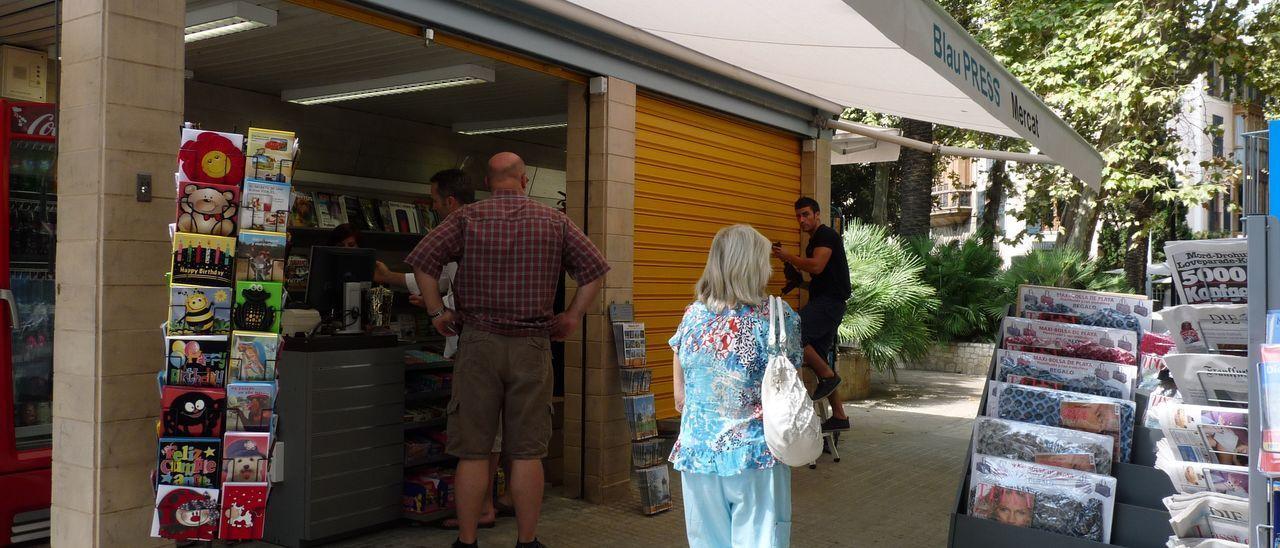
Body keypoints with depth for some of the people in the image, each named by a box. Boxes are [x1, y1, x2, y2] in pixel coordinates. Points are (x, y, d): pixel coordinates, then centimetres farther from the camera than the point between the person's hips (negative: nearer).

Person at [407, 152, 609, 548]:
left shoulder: (467, 217, 1)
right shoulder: (554, 222, 5)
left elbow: (422, 259, -9)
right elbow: (595, 268, 2)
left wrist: (437, 312, 1)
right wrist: (572, 317, 8)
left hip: (478, 341, 0)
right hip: (533, 346, 1)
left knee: (473, 451, 7)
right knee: (527, 452, 7)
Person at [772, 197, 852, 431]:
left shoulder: (826, 235, -7)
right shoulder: (814, 241, 23)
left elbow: (816, 266, -22)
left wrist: (787, 257, -14)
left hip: (829, 302, -10)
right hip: (824, 302, 10)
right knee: (818, 358, 8)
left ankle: (828, 376, -13)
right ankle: (839, 416, 12)